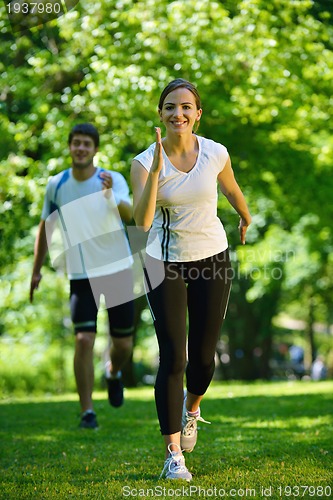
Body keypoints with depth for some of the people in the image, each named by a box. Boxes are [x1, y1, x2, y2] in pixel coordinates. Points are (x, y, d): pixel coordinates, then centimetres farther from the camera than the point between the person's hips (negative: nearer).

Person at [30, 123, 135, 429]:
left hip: (118, 270, 0)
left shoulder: (114, 180, -9)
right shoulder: (56, 185, 0)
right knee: (84, 340, -14)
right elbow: (45, 227, 13)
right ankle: (87, 412, -5)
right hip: (81, 276, 1)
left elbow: (128, 214, -28)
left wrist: (111, 195, -49)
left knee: (123, 344, 6)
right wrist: (37, 271, 11)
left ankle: (114, 373, 41)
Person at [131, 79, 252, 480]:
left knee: (203, 355, 7)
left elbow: (231, 190, 14)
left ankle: (192, 407, 43)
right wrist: (156, 170, -33)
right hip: (164, 263, -2)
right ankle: (173, 455, 0)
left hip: (212, 259, 2)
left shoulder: (216, 154, -8)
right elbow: (141, 221, -27)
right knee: (172, 357, -8)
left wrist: (246, 219, 31)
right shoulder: (144, 161, -13)